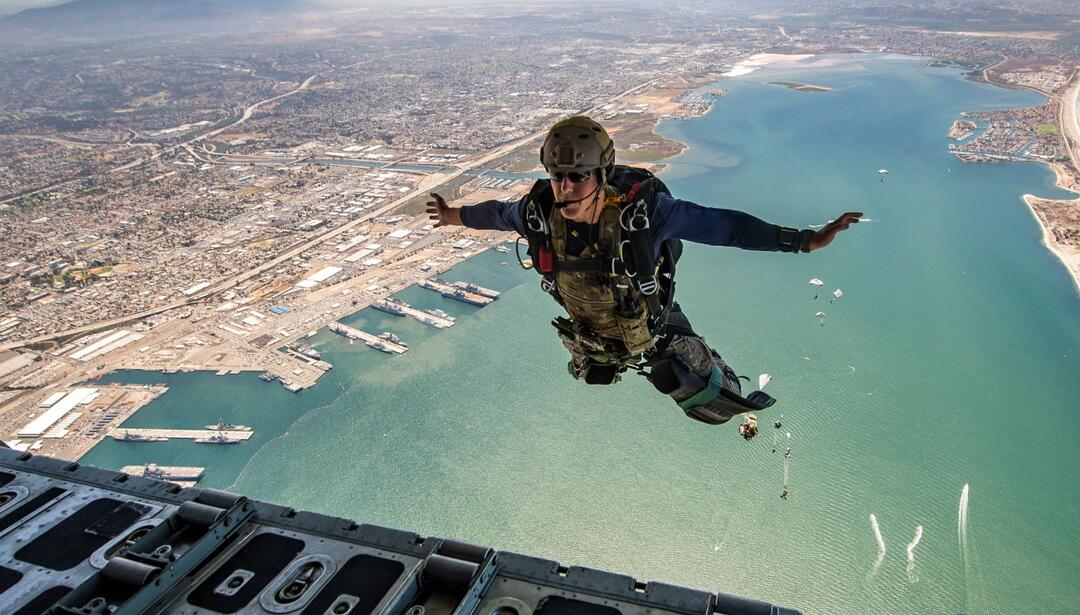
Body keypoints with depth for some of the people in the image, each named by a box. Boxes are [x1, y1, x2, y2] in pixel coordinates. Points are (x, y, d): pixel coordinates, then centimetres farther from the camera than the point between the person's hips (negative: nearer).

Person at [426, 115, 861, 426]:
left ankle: (735, 395, 51)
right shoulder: (539, 212, -28)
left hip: (654, 331, -3)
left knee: (711, 406, 15)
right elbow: (501, 213, -4)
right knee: (591, 376, 38)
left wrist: (808, 239, -32)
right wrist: (457, 216, 14)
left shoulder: (643, 208, -38)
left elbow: (722, 225, -31)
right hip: (591, 336, 3)